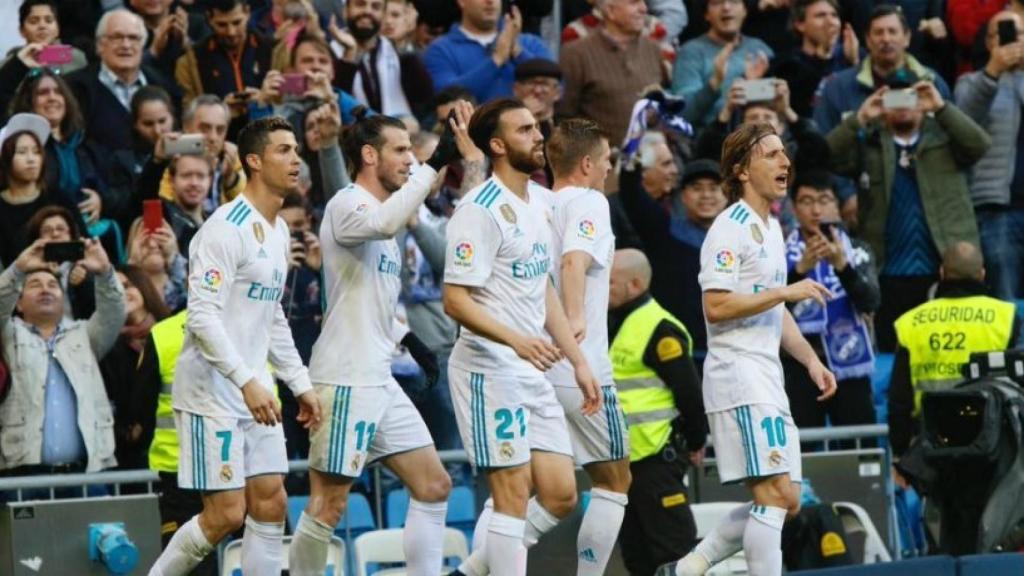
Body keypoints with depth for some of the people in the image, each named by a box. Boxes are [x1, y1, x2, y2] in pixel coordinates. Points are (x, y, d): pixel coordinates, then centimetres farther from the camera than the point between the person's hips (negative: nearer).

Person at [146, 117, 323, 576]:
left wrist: (300, 384, 18)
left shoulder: (278, 231, 14)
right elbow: (203, 317, -22)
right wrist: (247, 381, -28)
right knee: (226, 514, -9)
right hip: (213, 394, -9)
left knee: (270, 504, 3)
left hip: (255, 391, 9)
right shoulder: (227, 228, -15)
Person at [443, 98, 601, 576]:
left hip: (533, 373, 8)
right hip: (489, 370, -8)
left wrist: (578, 361, 18)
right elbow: (456, 301, -19)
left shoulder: (539, 202, 13)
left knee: (560, 495, 6)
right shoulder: (481, 210, -14)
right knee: (514, 491, -8)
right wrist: (517, 340, -31)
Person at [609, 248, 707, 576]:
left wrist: (695, 443, -8)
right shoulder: (616, 325, 15)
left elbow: (689, 391, -16)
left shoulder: (658, 330, -15)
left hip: (656, 457, -10)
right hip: (624, 459, 10)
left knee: (674, 548, -8)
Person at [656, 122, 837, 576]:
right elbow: (716, 306, -20)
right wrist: (786, 291, -18)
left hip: (767, 377, 10)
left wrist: (811, 360, 18)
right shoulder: (730, 229, -10)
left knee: (786, 501, 7)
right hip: (738, 374, -10)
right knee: (775, 493, -15)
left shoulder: (771, 228, 20)